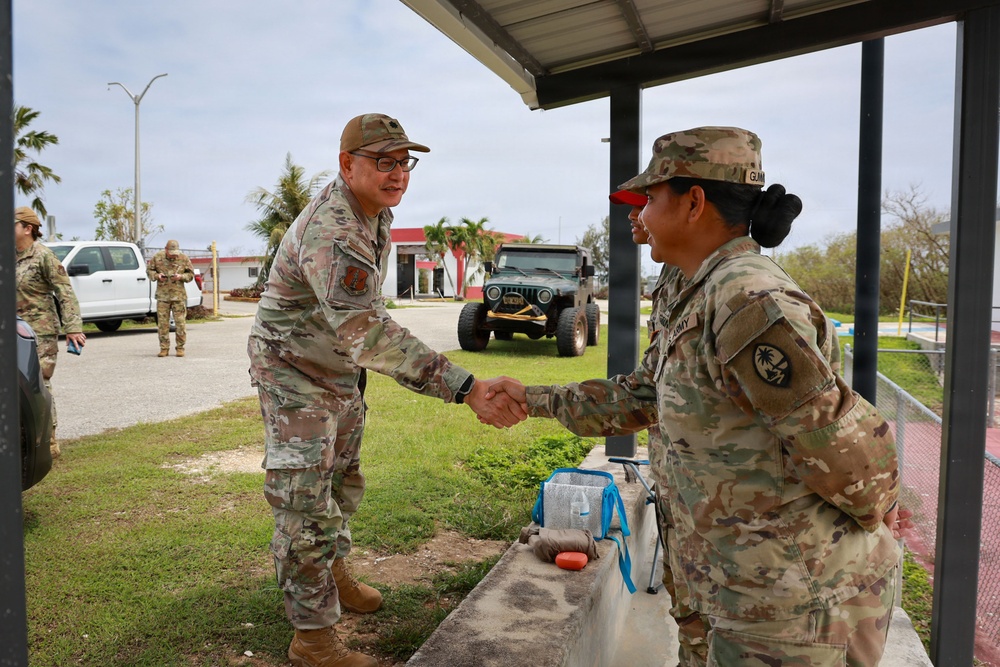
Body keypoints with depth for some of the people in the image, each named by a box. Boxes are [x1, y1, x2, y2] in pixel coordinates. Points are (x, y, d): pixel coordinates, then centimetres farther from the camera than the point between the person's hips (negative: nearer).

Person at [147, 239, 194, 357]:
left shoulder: (183, 258, 1)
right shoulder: (157, 257, 2)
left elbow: (191, 274, 7)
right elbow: (149, 270, 12)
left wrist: (181, 277, -12)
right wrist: (157, 275, -8)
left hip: (179, 295, -1)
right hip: (162, 295, 1)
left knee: (180, 322, -2)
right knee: (162, 322, 2)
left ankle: (180, 347, 8)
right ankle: (164, 348, 11)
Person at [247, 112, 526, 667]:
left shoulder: (377, 212, -1)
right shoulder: (330, 231, -33)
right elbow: (367, 332, -46)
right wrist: (466, 388, -53)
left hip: (342, 372, 9)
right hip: (296, 376, -9)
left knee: (343, 481, 22)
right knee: (305, 505, -4)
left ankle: (333, 574, 43)